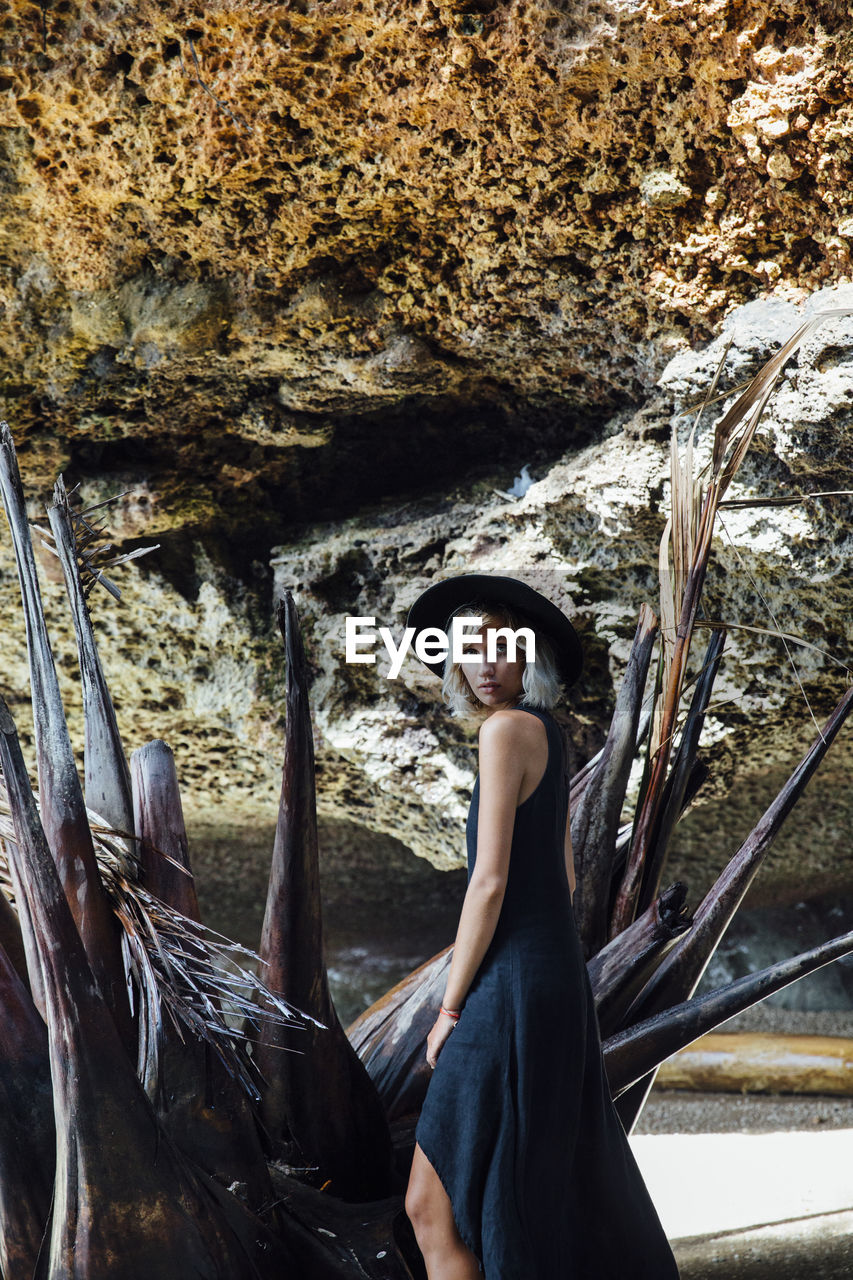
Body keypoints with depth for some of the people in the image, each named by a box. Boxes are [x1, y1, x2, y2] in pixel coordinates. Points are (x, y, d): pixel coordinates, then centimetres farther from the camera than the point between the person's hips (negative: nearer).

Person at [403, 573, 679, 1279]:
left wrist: (450, 1008, -11)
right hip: (557, 977, 10)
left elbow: (491, 881, -19)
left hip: (512, 995, -10)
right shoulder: (548, 735, 14)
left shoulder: (509, 728, -14)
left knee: (433, 1206, -1)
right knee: (570, 1195, 22)